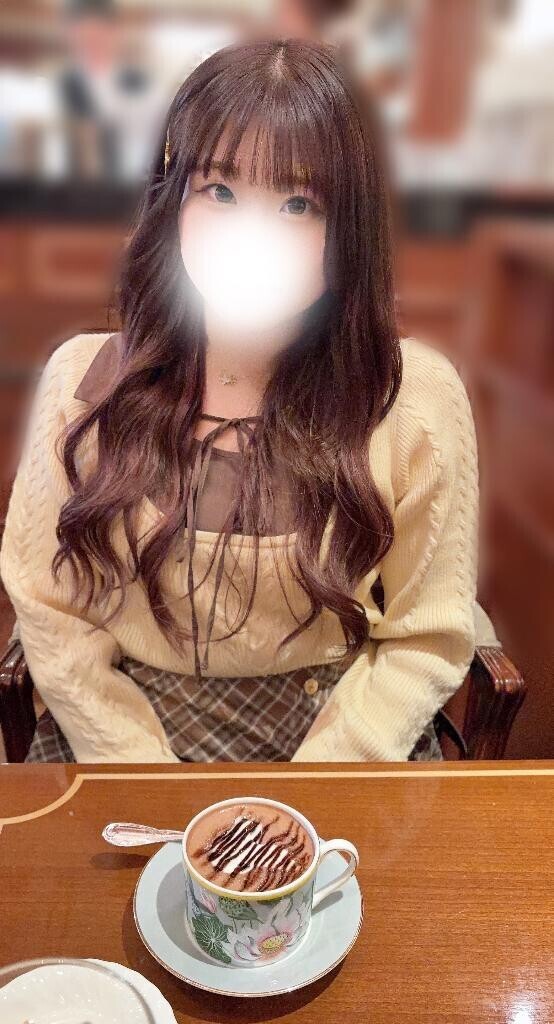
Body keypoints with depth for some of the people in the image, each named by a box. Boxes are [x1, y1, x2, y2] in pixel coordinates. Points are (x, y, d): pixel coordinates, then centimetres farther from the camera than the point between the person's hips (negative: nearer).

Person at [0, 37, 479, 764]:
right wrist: (143, 768, -10)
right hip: (124, 731, 1)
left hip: (341, 736, 0)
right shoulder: (83, 379, -6)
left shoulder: (418, 399, -11)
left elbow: (425, 640, -6)